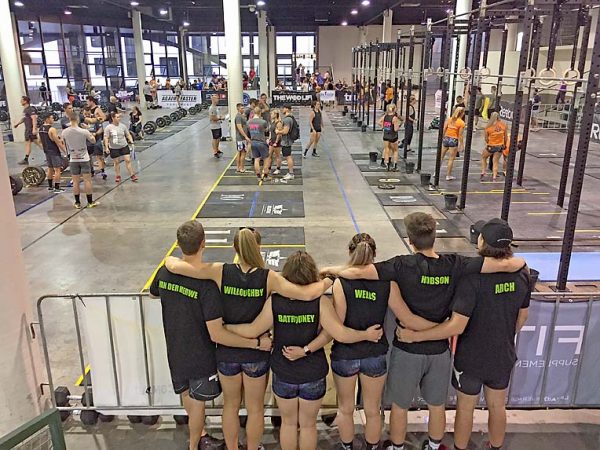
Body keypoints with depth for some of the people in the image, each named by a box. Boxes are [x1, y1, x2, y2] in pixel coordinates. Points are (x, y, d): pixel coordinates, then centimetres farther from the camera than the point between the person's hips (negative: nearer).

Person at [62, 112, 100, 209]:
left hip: (73, 159, 2)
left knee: (75, 181, 7)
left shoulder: (65, 132, -6)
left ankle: (77, 203, 12)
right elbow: (93, 140, 2)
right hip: (84, 158, -2)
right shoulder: (84, 131, -15)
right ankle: (90, 202, 7)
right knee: (87, 180, 3)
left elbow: (65, 144, 11)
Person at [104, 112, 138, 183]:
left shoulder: (122, 126, 1)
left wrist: (131, 141, -5)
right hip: (114, 148, -2)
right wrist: (106, 147, -13)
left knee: (128, 160, -5)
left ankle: (132, 175, 0)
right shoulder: (108, 128, -7)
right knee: (116, 162, 7)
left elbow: (128, 134, 10)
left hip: (124, 146, 2)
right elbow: (106, 138, -6)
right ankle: (118, 176, 22)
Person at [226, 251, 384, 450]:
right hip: (313, 375, -1)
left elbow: (252, 331, -13)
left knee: (288, 422, 25)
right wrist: (366, 335, -8)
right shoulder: (320, 302, -20)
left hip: (283, 374, 1)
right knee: (308, 424, 22)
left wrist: (225, 326, 2)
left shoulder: (274, 301, -17)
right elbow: (340, 334, -24)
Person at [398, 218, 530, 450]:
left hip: (471, 357, -5)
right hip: (503, 355, 5)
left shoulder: (473, 277, -30)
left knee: (465, 408, 18)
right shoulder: (521, 273, -12)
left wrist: (415, 336, -24)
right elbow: (522, 316, 3)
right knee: (497, 406, 25)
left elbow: (456, 326, -31)